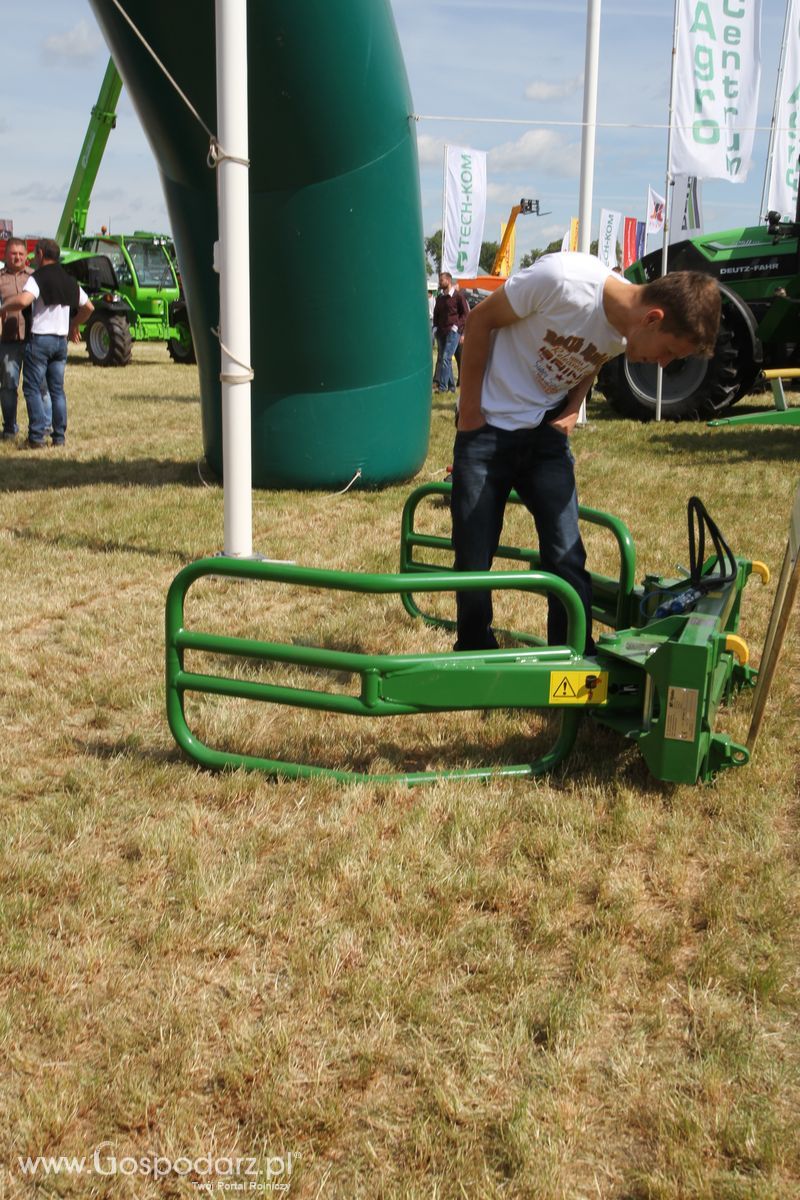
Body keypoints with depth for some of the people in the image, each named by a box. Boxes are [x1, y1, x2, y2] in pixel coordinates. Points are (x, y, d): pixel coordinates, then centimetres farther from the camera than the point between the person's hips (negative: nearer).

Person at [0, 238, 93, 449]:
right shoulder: (69, 281, 12)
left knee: (32, 388, -1)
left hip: (40, 338, -6)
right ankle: (59, 436, 8)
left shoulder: (37, 278, -10)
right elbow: (88, 307, 19)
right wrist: (74, 325, 32)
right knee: (57, 389, 10)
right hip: (61, 340, 6)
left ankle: (37, 437, -7)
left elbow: (23, 300, -27)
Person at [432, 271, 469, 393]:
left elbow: (465, 313, -4)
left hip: (453, 331, -7)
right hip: (441, 331, 7)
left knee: (446, 358, -16)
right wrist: (436, 327, 11)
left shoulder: (458, 295, -2)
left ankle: (441, 385, -19)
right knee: (441, 359, 6)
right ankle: (451, 386, 13)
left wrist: (457, 327, -12)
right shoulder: (439, 297, 16)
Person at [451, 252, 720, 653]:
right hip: (488, 429, -4)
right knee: (474, 563, 0)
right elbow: (480, 321, -14)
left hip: (547, 434, 4)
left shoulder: (626, 334, -9)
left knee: (568, 560, -4)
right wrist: (469, 413, -10)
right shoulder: (561, 278, -27)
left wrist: (571, 410, -4)